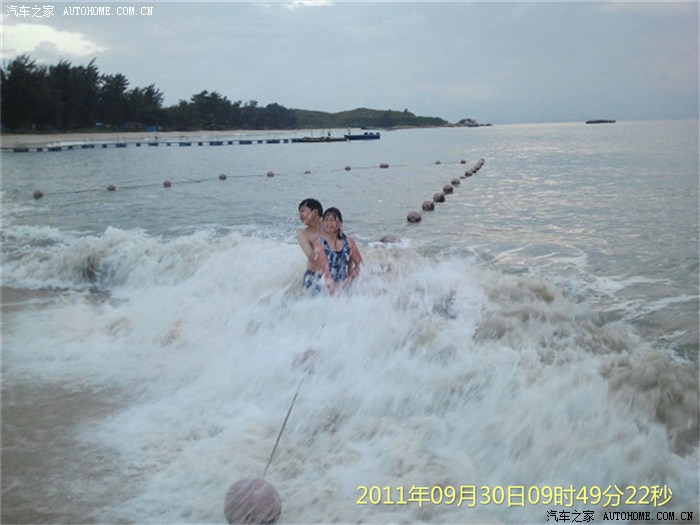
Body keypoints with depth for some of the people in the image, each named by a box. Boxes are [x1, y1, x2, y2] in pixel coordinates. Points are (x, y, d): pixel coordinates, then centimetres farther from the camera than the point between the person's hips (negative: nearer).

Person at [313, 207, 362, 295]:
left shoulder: (349, 241, 4)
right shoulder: (319, 243, -7)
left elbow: (359, 263, 9)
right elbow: (324, 269, -15)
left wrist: (349, 279, -4)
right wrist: (333, 289, -22)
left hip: (344, 287, 3)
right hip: (325, 288, -3)